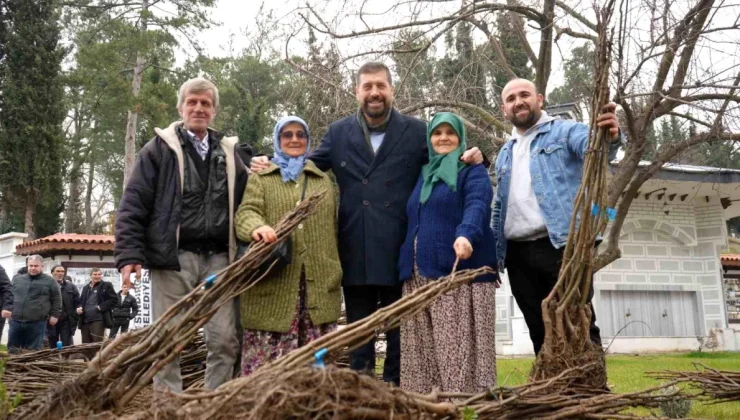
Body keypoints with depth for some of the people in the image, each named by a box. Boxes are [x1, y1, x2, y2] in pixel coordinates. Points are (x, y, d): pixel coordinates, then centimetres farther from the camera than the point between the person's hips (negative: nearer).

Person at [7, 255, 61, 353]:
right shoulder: (17, 279, 12)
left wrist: (54, 315, -1)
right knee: (12, 351, 10)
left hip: (37, 323, -3)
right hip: (15, 321, 4)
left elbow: (56, 299, 5)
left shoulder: (50, 281, 3)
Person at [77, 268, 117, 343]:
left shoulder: (106, 285, 4)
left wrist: (101, 307, -13)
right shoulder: (85, 287, 21)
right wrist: (79, 307, 5)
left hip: (98, 320, -6)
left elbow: (114, 299, -4)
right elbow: (81, 301, 27)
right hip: (85, 321, 6)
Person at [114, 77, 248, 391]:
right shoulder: (160, 149, 5)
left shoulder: (229, 153, 16)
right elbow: (133, 204, -1)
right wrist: (129, 255, -9)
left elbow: (242, 203, 17)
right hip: (174, 258, -3)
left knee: (225, 341, 1)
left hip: (218, 259, 3)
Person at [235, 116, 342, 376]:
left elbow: (333, 227, 20)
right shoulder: (260, 177, 13)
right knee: (267, 359, -5)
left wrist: (336, 274, 13)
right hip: (273, 283, -2)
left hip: (319, 285, 3)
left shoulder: (324, 180, 22)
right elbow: (246, 212, -4)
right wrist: (256, 227, -29)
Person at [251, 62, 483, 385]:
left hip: (400, 249, -2)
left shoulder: (416, 130, 5)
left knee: (398, 326, 9)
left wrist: (470, 159, -13)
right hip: (356, 250, 2)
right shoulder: (338, 132, 10)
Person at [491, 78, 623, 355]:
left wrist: (610, 137, -41)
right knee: (539, 331, 10)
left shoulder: (565, 131, 5)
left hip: (561, 246, -6)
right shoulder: (504, 154, 23)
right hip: (518, 254, 6)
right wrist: (493, 253, 16)